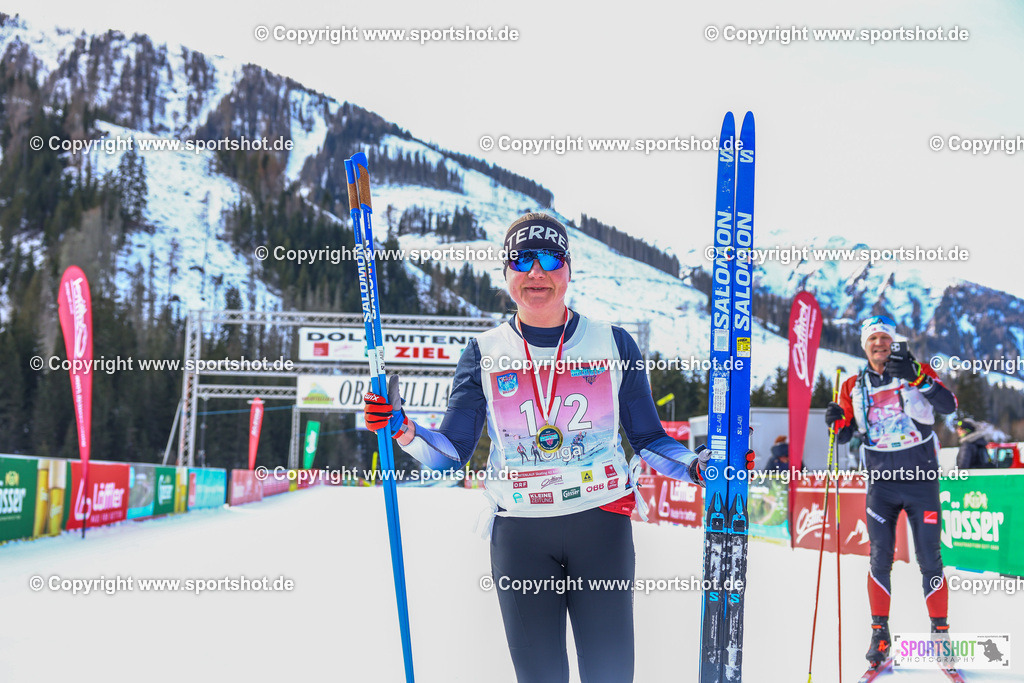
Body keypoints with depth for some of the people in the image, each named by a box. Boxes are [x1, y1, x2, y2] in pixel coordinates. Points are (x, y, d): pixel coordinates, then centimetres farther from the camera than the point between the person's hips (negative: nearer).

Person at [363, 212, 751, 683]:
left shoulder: (613, 344, 2)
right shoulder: (485, 354, 4)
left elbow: (647, 438, 8)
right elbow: (450, 453, 2)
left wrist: (695, 466, -9)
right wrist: (404, 431, -16)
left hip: (603, 523, 0)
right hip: (520, 534, 1)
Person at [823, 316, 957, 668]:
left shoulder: (917, 372, 0)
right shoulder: (854, 387, 7)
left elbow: (949, 405, -14)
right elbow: (846, 435, 12)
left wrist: (917, 378, -27)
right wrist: (837, 422, -11)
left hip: (921, 479, -2)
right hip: (881, 482, 2)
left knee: (929, 559, 1)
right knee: (880, 558, -1)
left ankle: (940, 631, 12)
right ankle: (880, 633, 7)